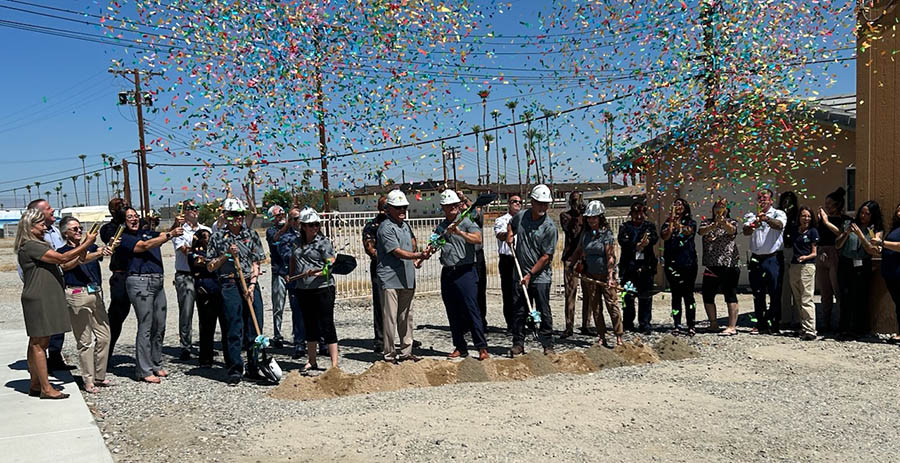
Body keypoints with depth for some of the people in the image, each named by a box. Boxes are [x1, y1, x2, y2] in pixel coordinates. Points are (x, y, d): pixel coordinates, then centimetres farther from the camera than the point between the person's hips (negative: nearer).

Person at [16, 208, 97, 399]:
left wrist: (84, 246, 12)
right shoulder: (30, 246, -15)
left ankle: (35, 384, 20)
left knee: (38, 343, 13)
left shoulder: (38, 245, 18)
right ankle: (46, 388, -2)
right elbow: (63, 258, -20)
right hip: (38, 299, -10)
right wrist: (88, 242, -14)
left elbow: (63, 264, 17)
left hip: (45, 299, 10)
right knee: (39, 343, -5)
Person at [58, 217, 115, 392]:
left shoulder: (90, 247, 16)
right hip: (77, 295, -5)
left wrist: (109, 249, -28)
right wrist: (99, 253, -35)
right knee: (85, 340, -2)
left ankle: (100, 376, 18)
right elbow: (81, 260, -18)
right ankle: (88, 381, 6)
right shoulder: (63, 252, 1)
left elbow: (102, 251, -4)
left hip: (96, 293, 5)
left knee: (104, 336, 6)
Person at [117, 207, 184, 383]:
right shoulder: (124, 238, -1)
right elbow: (145, 246, -13)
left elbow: (165, 234, 10)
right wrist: (170, 235, -18)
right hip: (140, 281, -7)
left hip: (157, 281, 7)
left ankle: (156, 365, 19)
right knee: (145, 327, -6)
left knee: (159, 326, 9)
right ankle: (144, 371, 0)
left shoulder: (147, 232, 20)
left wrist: (176, 225, -11)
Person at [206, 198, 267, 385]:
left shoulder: (251, 234, 10)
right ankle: (234, 371, 7)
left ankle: (253, 369, 14)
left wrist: (252, 285, -4)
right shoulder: (218, 237, 4)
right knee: (234, 330, -2)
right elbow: (210, 267, 6)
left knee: (255, 328, 3)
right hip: (230, 285, -2)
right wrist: (227, 255, -8)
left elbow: (256, 263, 7)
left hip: (251, 284, 3)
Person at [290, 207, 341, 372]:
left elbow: (331, 265, -14)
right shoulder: (299, 242, 10)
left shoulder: (324, 242, -7)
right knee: (310, 327, 15)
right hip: (304, 290, 6)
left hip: (322, 289, -6)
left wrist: (317, 273, -30)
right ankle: (311, 361, 25)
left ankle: (334, 363, -2)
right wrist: (291, 274, 22)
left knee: (327, 326, -5)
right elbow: (294, 258, 29)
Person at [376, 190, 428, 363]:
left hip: (407, 279, 8)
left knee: (406, 317, 13)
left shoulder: (405, 225, 15)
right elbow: (397, 252, -19)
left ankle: (406, 351, 22)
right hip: (390, 279, -8)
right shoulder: (385, 228, -11)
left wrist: (415, 258, 17)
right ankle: (390, 353, 2)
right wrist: (418, 255, -30)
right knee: (390, 317, -5)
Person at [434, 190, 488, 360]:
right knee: (453, 313, 9)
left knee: (472, 311, -8)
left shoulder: (466, 222, -4)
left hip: (465, 271, -6)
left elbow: (478, 238, -20)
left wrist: (460, 232, -33)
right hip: (447, 273, 6)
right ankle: (460, 348, 18)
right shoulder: (441, 226, 15)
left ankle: (482, 348, -4)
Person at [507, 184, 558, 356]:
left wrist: (530, 274, -13)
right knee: (519, 311, 6)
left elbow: (546, 256, -11)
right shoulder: (520, 216, 3)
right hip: (521, 275, 4)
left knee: (544, 313, 0)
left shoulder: (549, 226, -10)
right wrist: (510, 235, 9)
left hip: (541, 276, -3)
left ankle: (548, 346, 9)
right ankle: (518, 344, 15)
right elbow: (511, 224, 30)